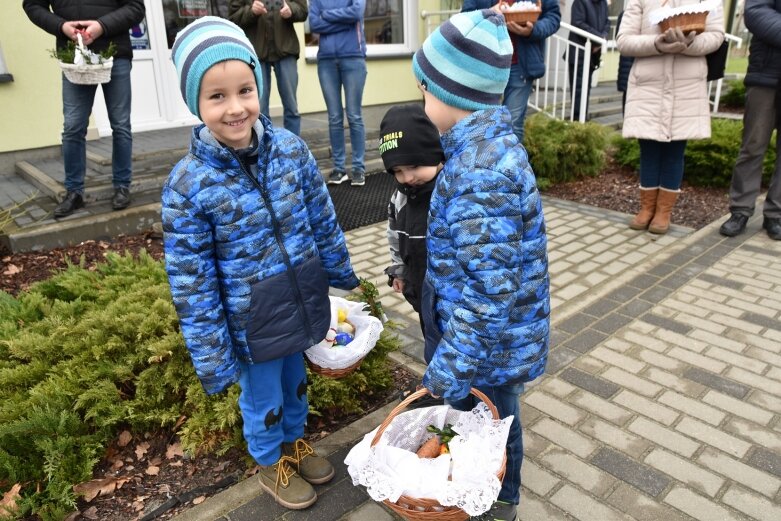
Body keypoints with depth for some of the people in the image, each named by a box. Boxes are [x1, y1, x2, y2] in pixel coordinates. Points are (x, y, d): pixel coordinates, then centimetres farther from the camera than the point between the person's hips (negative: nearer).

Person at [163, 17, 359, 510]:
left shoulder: (290, 147, -11)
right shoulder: (188, 185, -21)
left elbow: (324, 221, 1)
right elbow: (191, 281, -16)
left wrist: (342, 275, 11)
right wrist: (213, 355, -13)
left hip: (304, 301, 4)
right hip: (252, 322, -3)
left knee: (296, 381, 27)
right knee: (263, 399, 19)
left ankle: (296, 441, 55)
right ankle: (272, 462, 48)